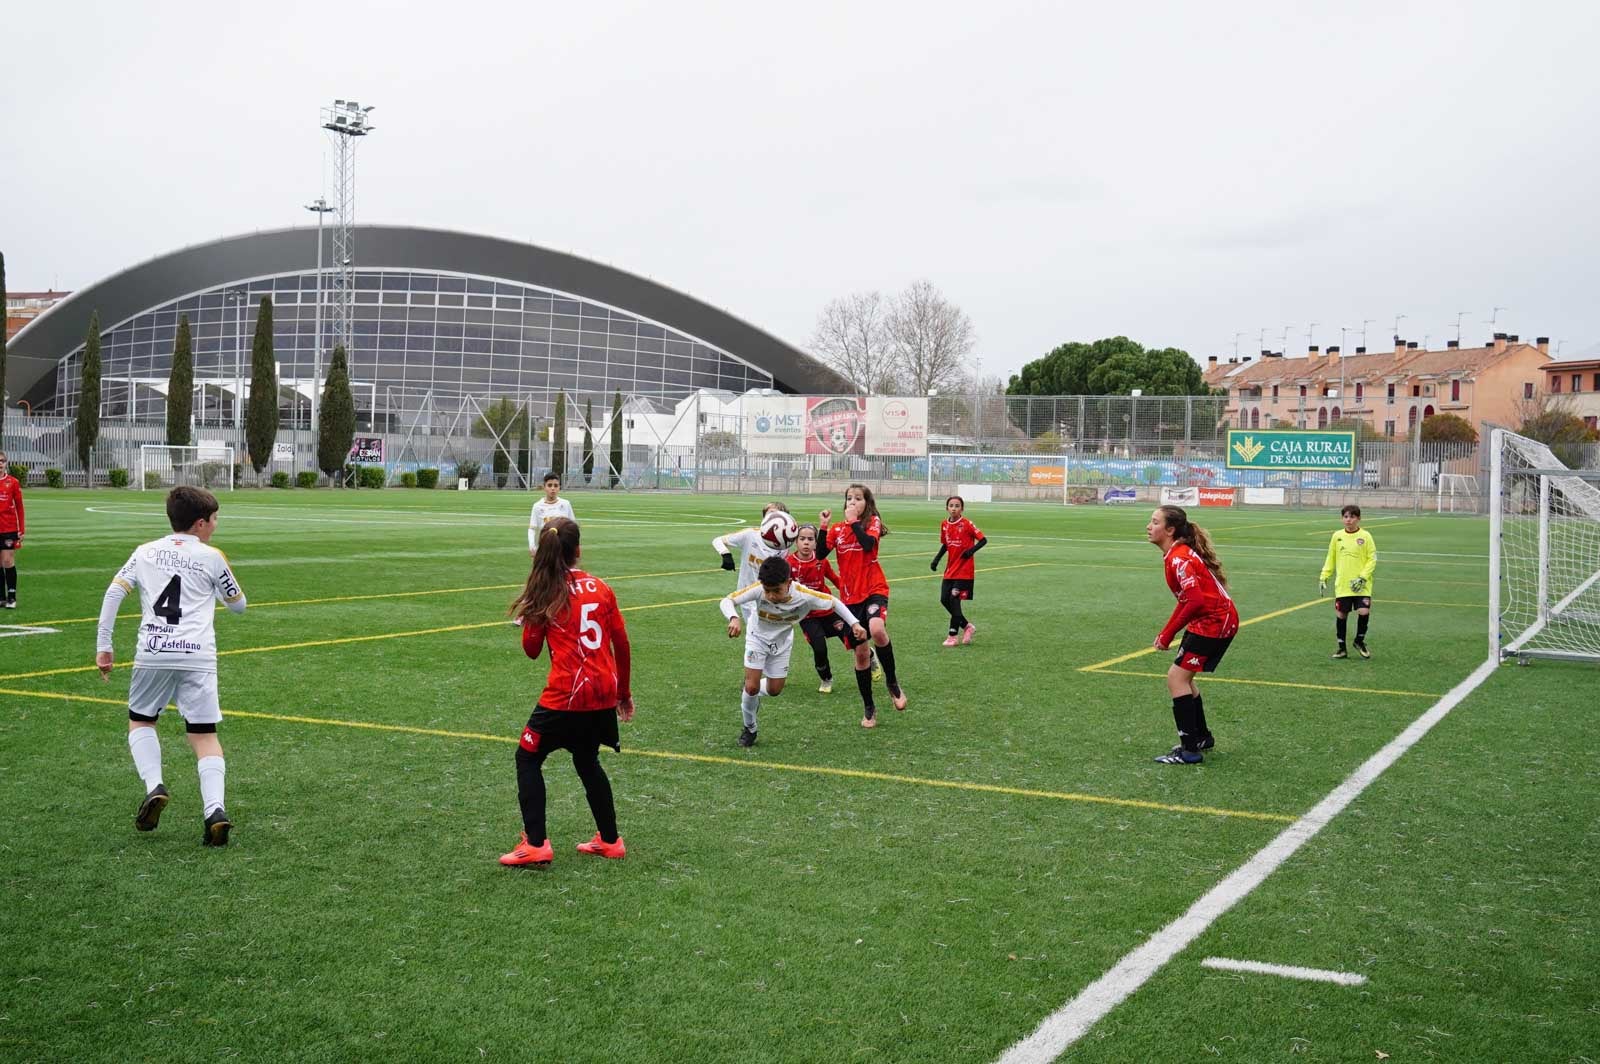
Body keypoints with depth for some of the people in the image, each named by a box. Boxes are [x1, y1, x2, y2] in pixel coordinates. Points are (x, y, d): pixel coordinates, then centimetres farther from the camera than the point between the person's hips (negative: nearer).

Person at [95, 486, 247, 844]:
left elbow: (113, 593, 6)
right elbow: (238, 604, 17)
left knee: (140, 722, 23)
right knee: (205, 735, 3)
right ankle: (214, 809, -16)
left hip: (152, 654, 2)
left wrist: (103, 647, 9)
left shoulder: (146, 552, 15)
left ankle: (154, 786, 0)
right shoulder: (212, 557, 8)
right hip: (198, 657, -1)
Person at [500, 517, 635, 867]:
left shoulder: (545, 593, -6)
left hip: (566, 696, -5)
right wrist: (624, 692, 18)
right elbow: (622, 645, 7)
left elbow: (531, 650, 1)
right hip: (603, 694, 5)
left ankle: (535, 844, 2)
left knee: (528, 758, 11)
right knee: (587, 761, 23)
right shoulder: (601, 589, 4)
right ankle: (609, 840, 28)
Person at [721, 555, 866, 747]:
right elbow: (726, 601, -38)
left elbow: (833, 602, -18)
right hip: (757, 637, -2)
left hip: (781, 642, 2)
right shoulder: (759, 590, -38)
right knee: (752, 687, -11)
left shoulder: (804, 596, -35)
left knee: (774, 691, 7)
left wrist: (855, 624, -24)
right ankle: (749, 728, 16)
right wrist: (734, 618, -59)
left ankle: (752, 693, 43)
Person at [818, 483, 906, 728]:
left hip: (874, 589, -4)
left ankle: (892, 681, -10)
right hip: (851, 596, 4)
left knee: (877, 629, -34)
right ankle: (868, 708, 21)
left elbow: (868, 544, -19)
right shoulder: (837, 529, 10)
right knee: (860, 652, 7)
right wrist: (823, 527, -10)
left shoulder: (872, 522, 0)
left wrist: (853, 521, -13)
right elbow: (821, 554, -2)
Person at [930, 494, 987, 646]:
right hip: (950, 569, 6)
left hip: (964, 570, -6)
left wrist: (972, 550, -26)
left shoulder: (967, 524, -12)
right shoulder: (944, 525, 5)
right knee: (944, 600, 3)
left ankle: (952, 635, 1)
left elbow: (983, 540, -10)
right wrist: (936, 559, 6)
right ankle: (967, 626, 21)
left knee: (954, 599, -11)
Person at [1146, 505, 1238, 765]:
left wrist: (1168, 635, -21)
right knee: (1183, 678, 18)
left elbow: (1195, 600, -28)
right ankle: (1201, 737, 33)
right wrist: (1166, 632, 9)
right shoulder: (1177, 554, 11)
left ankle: (1189, 750, -7)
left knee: (1176, 678, -10)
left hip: (1214, 622, -10)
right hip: (1211, 620, 10)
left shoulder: (1179, 558, -20)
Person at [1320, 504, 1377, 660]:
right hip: (1342, 585, 3)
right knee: (1340, 615, 4)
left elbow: (1372, 559, -3)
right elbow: (1330, 559, 13)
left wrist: (1363, 577, -13)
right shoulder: (1337, 536, 5)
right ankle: (1342, 648, 18)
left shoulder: (1365, 536, -4)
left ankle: (1360, 641, 12)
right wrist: (1324, 577, 7)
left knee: (1364, 612, -13)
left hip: (1361, 586, -3)